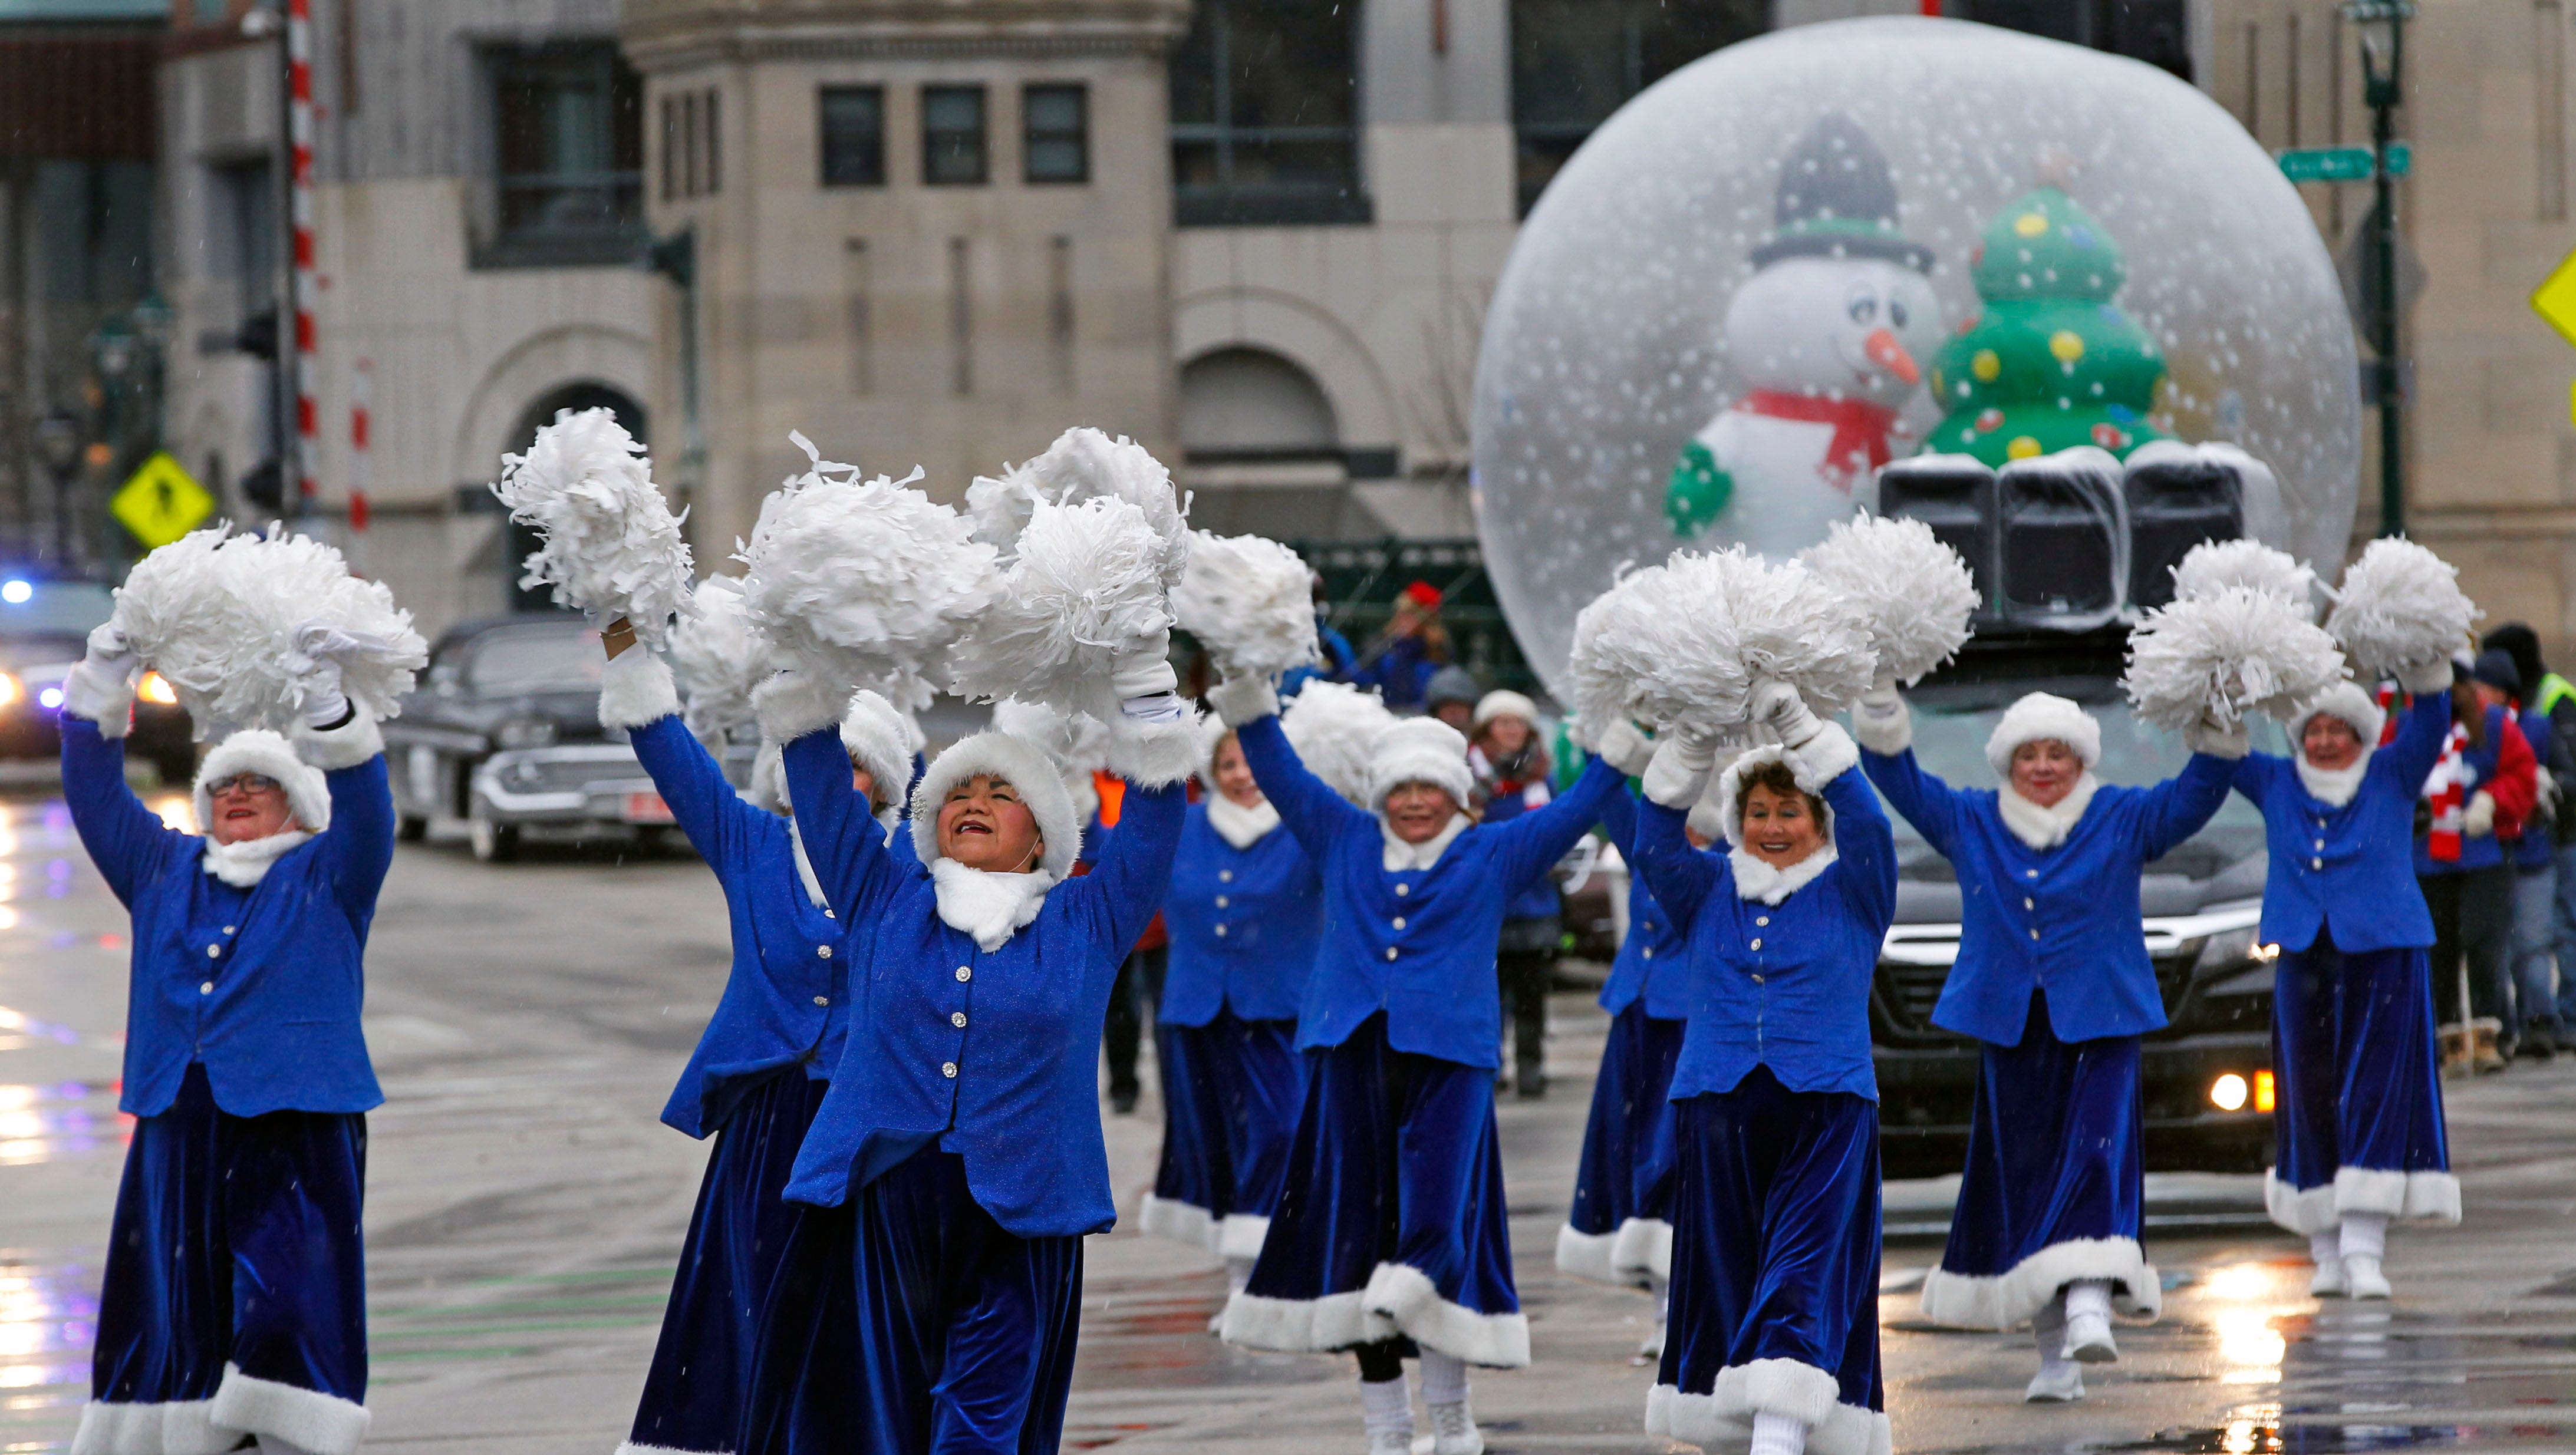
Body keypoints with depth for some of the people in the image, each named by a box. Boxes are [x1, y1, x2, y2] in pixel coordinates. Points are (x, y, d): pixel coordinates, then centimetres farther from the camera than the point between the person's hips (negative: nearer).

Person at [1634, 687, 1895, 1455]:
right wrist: (1690, 743, -7)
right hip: (1718, 1105, 3)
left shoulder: (1851, 893, 8)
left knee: (1804, 1274, -14)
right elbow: (1654, 844, 3)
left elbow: (1868, 826, -7)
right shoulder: (1710, 891, 16)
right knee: (1724, 1270, 2)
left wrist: (1796, 722, -10)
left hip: (1825, 1110, -3)